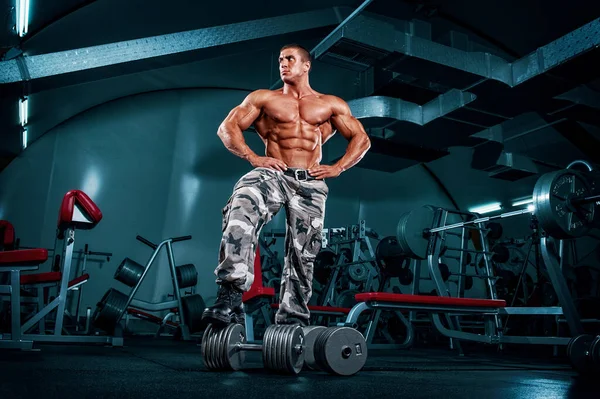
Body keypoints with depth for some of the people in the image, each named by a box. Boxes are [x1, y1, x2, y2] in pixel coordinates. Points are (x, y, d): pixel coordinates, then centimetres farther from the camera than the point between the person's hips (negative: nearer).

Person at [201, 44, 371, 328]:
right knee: (240, 212, -33)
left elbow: (361, 139, 17)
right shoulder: (263, 98, 17)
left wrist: (337, 168, 2)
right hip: (273, 174, -1)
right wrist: (253, 157, -6)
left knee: (302, 254, -1)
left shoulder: (331, 105, 18)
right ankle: (230, 298, -35)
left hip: (310, 182, 2)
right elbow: (227, 128, 9)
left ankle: (292, 321, 12)